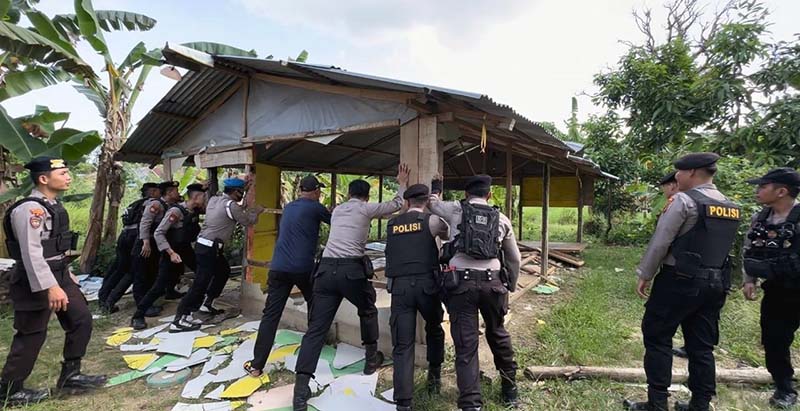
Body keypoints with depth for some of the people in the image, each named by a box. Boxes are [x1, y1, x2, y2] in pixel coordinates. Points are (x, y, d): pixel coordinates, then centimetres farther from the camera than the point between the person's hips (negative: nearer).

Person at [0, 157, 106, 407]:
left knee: (81, 320, 10)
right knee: (32, 335, 3)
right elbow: (31, 252, -26)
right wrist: (50, 287, -30)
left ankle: (70, 376, 22)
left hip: (59, 275, 9)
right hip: (36, 281, -9)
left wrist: (67, 274, 22)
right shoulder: (30, 208, -20)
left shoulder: (54, 206, 10)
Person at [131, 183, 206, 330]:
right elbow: (158, 233, -25)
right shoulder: (176, 211, -23)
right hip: (172, 251, -7)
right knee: (160, 286, -8)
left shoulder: (196, 210, -1)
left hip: (186, 249, 8)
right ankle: (138, 316, 7)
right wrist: (171, 253, -31)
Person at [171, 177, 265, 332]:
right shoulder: (231, 205, -16)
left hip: (205, 244, 10)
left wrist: (245, 207, 17)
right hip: (209, 248, -10)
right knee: (201, 282, -6)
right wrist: (255, 210, 11)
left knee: (224, 270, 23)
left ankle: (207, 302, 30)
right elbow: (248, 222, -6)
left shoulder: (214, 199, 8)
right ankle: (179, 320, -2)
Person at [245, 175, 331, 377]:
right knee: (315, 305, 22)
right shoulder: (315, 207, -1)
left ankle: (257, 365, 3)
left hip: (279, 267, 4)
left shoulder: (288, 207, 17)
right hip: (303, 268, -4)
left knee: (270, 315, 3)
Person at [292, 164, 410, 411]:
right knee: (368, 311, 24)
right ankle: (371, 359, 37)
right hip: (352, 270, -4)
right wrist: (402, 184, 33)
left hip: (326, 269, 4)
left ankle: (301, 390, -3)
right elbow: (396, 205, 18)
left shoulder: (336, 210, 22)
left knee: (316, 328, 2)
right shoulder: (366, 209, 7)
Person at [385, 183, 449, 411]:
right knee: (434, 329, 26)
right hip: (426, 283, -1)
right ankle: (434, 375, 38)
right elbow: (451, 235, 17)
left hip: (399, 286, 1)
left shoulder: (391, 224, 13)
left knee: (402, 345, 3)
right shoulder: (431, 220, 3)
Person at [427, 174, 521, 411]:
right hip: (493, 282, 3)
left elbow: (431, 200, 23)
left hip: (461, 282, -3)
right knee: (498, 335, 23)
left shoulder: (455, 210, 6)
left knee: (466, 344, 2)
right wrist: (509, 286, 31)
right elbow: (514, 259, 20)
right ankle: (510, 391, 40)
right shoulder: (502, 219, 14)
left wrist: (435, 186, 42)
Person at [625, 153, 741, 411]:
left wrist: (645, 276, -5)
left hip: (680, 281, -7)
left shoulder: (684, 200, -13)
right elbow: (721, 247, 14)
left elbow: (660, 242, -14)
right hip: (716, 284, 8)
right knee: (701, 345, 14)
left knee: (657, 338, 3)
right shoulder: (730, 207, 10)